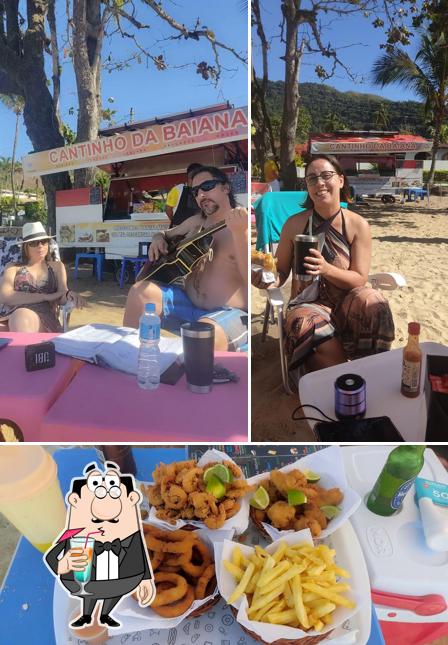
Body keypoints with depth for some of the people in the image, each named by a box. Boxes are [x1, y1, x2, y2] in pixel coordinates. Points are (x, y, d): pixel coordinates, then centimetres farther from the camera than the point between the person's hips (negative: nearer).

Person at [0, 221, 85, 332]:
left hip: (42, 317, 0)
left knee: (20, 317, -38)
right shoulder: (13, 267, 20)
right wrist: (46, 296, -8)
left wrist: (69, 294, -19)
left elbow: (62, 299, 8)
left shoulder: (57, 266, 22)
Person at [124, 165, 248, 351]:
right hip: (189, 303, 7)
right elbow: (167, 233, 31)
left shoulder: (243, 226, -9)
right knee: (140, 291, -9)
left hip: (230, 314, -7)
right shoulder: (195, 221, 13)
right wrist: (158, 238, 7)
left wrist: (239, 232, -33)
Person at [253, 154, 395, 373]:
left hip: (345, 304, 1)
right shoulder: (294, 224, -3)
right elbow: (281, 273, 4)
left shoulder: (358, 225, -3)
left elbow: (360, 281, -6)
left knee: (371, 301, -32)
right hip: (307, 304, -1)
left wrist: (326, 269, -25)